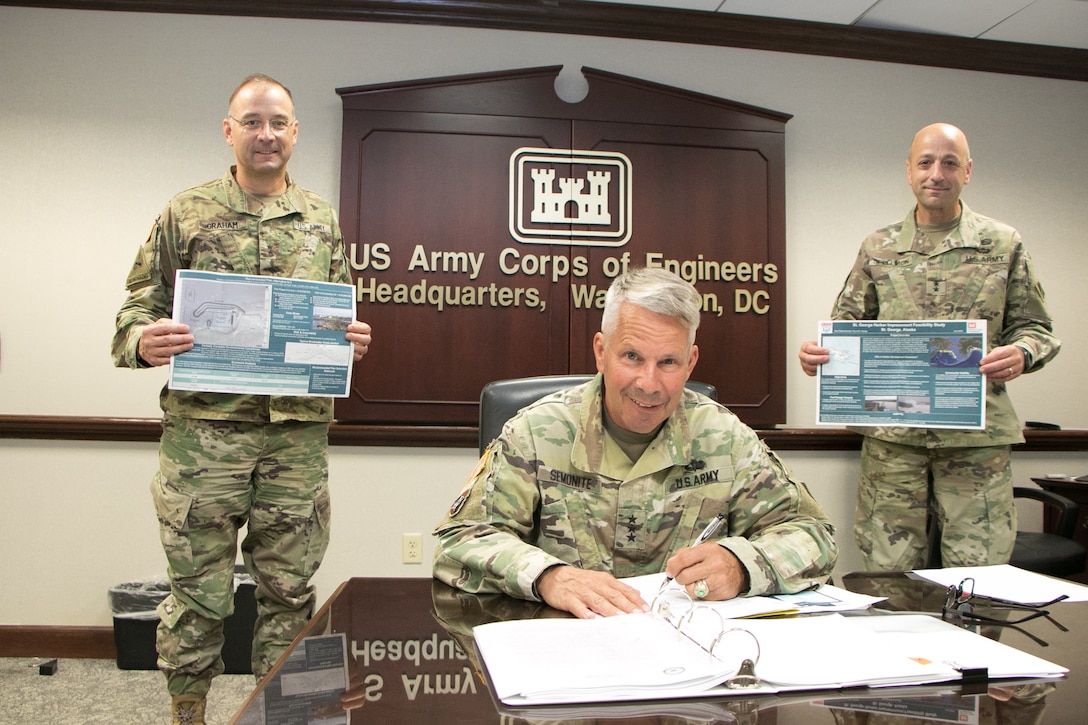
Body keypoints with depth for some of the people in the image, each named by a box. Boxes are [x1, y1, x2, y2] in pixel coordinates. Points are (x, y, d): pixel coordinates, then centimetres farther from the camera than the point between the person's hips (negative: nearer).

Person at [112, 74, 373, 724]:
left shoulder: (322, 220, 13)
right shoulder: (186, 213, 7)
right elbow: (137, 308, 5)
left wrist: (351, 342, -5)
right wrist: (143, 341, -16)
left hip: (299, 432, 2)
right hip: (203, 429, -1)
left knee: (289, 587, 10)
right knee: (199, 590, 7)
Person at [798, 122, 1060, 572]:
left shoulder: (1003, 245, 8)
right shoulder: (878, 249, 10)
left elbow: (1034, 327, 10)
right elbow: (847, 326, 11)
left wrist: (1021, 354, -13)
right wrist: (817, 353, -11)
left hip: (977, 432, 0)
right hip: (892, 433, 1)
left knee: (980, 569, 2)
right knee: (889, 570, 6)